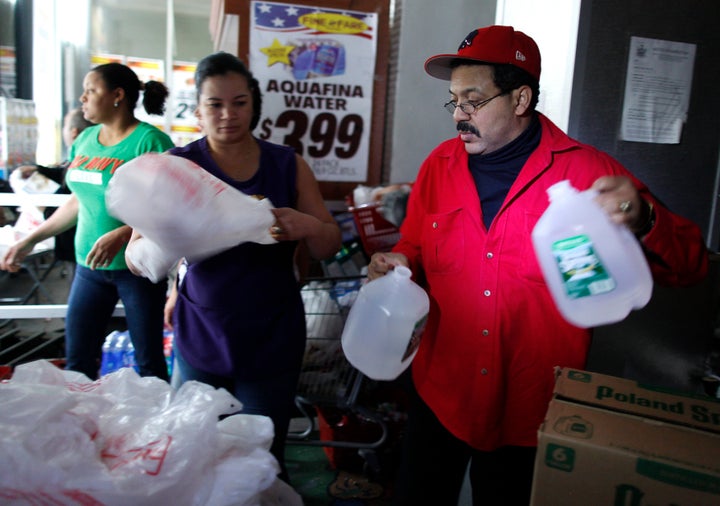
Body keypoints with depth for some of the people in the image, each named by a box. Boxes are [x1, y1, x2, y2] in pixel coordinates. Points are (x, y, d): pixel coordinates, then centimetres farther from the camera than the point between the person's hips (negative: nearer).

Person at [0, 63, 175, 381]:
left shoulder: (150, 140, -12)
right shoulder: (85, 140, 9)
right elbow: (78, 201, 18)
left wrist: (121, 235, -28)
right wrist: (30, 241, 18)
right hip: (89, 265, 7)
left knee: (149, 363, 5)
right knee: (77, 361, 14)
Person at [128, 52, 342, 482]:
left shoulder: (289, 166, -1)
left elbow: (329, 248, 2)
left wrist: (309, 226, -20)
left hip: (273, 341, 0)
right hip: (201, 337, 0)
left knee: (264, 461, 12)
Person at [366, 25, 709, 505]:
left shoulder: (588, 172, -12)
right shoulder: (439, 166, -2)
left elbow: (689, 264, -10)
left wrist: (642, 221, -31)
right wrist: (397, 266, -12)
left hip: (531, 415, -2)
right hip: (439, 398, 3)